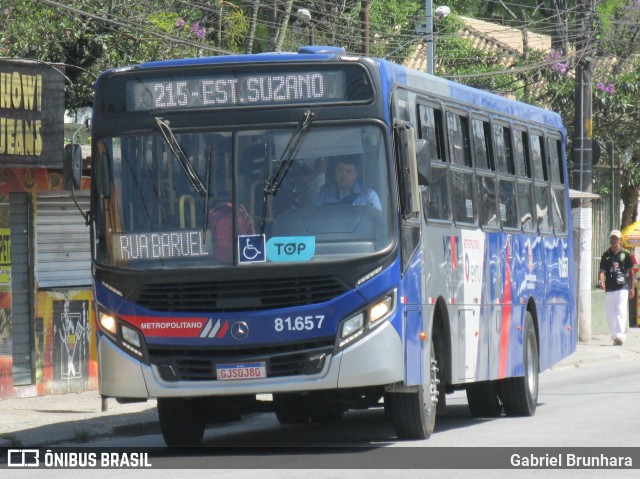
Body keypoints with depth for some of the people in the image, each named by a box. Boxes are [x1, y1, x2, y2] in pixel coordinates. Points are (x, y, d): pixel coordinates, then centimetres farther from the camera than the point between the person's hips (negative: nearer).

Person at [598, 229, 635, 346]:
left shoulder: (625, 254, 4)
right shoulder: (606, 255, 9)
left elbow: (630, 271, 9)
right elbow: (602, 270, 2)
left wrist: (632, 288, 5)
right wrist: (601, 281, -19)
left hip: (622, 288, -3)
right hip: (609, 288, 3)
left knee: (621, 312, -14)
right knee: (609, 313, 7)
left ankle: (620, 335, -22)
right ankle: (614, 336, 18)